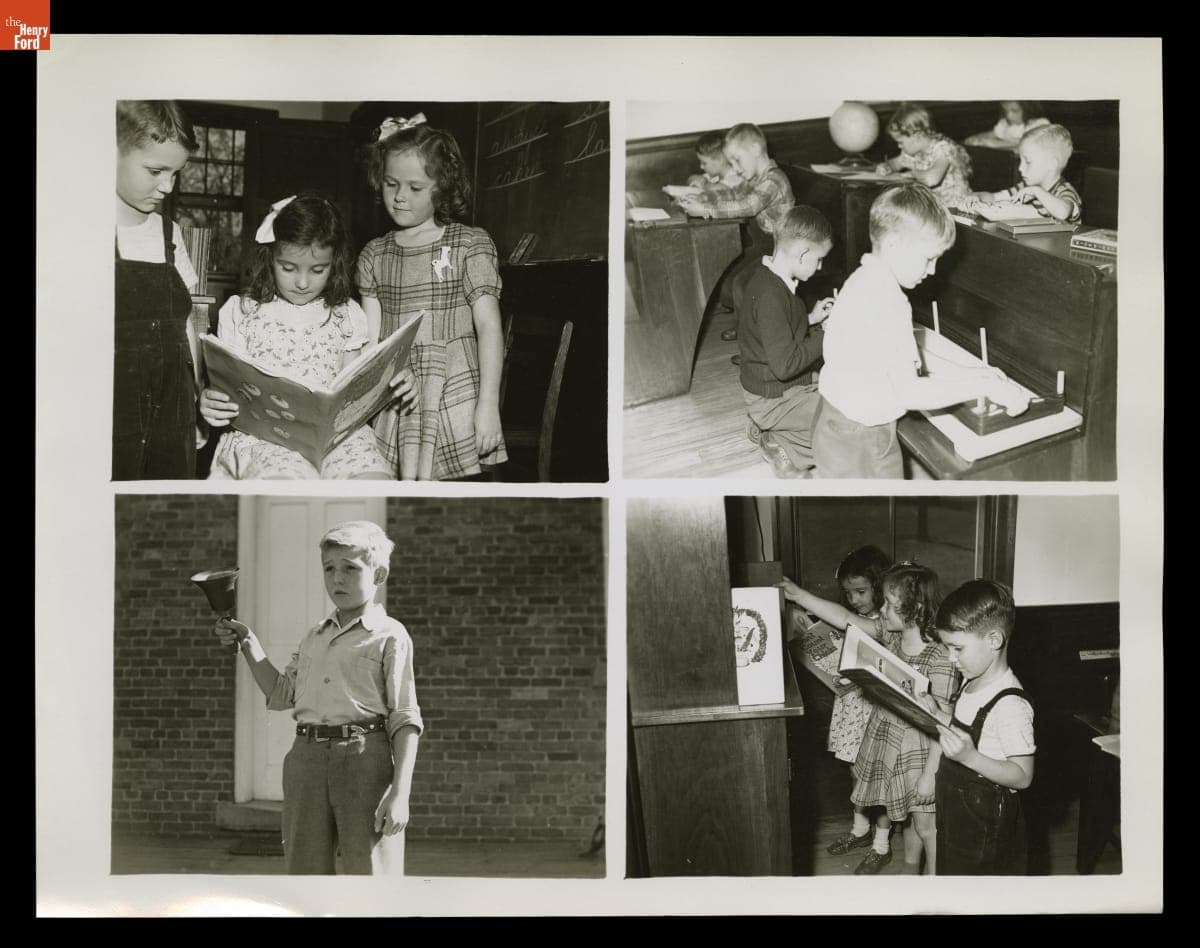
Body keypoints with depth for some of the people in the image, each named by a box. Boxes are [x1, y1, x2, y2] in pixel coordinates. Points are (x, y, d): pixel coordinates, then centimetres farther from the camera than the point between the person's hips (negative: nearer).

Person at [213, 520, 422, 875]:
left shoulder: (389, 636, 0)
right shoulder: (314, 637, 19)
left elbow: (405, 720, -4)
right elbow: (281, 695, 23)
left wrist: (400, 793, -13)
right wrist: (249, 644, 14)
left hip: (364, 756, -6)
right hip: (307, 755, 6)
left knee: (368, 871, -5)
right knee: (306, 871, 10)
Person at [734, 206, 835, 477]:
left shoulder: (759, 273, 2)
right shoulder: (771, 295, -29)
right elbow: (785, 365, -29)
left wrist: (810, 319, 9)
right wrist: (827, 334, -19)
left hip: (760, 383, 10)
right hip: (774, 400, -10)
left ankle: (766, 428, 16)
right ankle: (783, 445, -1)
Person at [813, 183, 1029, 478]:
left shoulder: (865, 280, 6)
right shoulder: (885, 302, -25)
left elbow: (896, 371, 9)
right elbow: (909, 393, -28)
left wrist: (970, 375, 5)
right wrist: (985, 387, -22)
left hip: (837, 423, 10)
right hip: (862, 442, -10)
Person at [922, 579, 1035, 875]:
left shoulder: (1010, 704, -25)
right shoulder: (973, 686, 3)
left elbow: (1022, 776, -24)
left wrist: (969, 757, -35)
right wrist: (939, 714, 2)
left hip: (987, 833, -9)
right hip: (958, 818, 9)